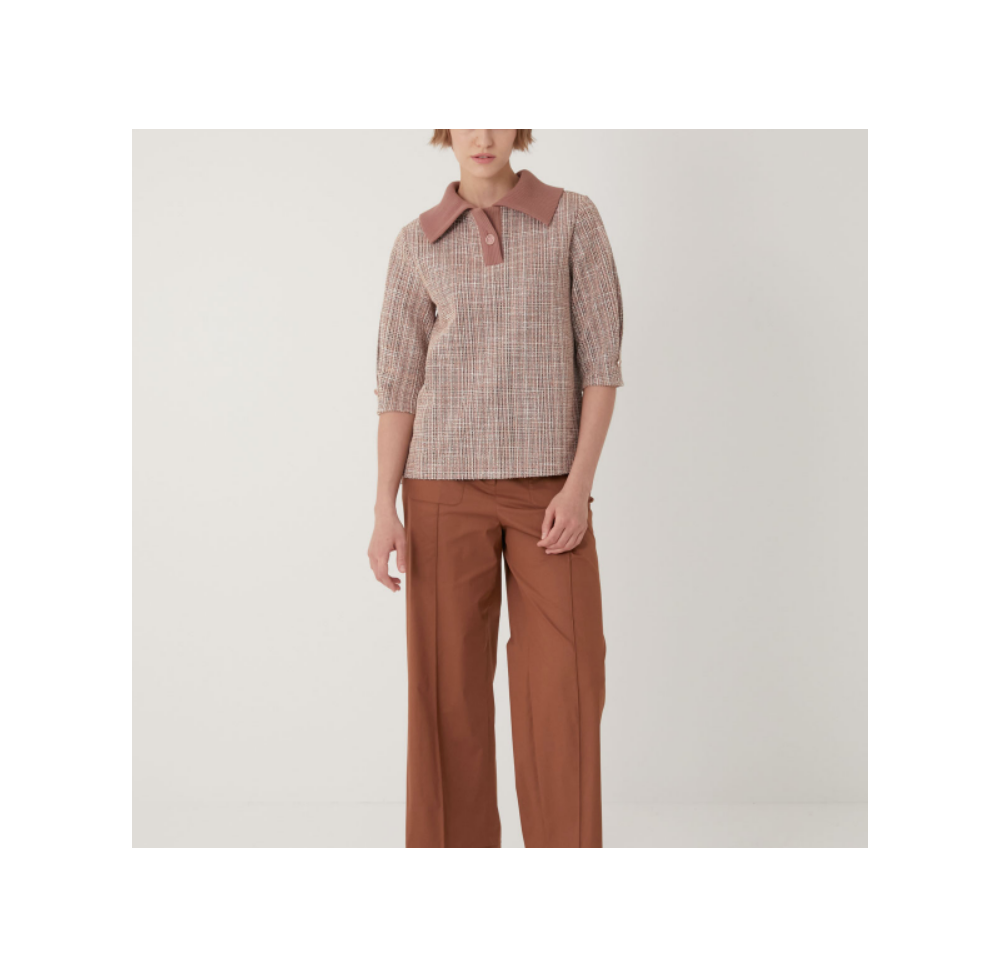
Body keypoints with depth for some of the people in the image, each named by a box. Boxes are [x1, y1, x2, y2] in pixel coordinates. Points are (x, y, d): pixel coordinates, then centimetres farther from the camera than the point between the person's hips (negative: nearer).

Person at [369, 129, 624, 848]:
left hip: (549, 486, -1)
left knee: (566, 684, -3)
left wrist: (579, 485, -11)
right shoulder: (417, 244, 6)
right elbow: (398, 384, 5)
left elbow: (602, 361, -1)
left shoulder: (575, 219, 2)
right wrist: (385, 510, -3)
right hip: (446, 485, 1)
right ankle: (457, 840, 17)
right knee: (451, 683, 2)